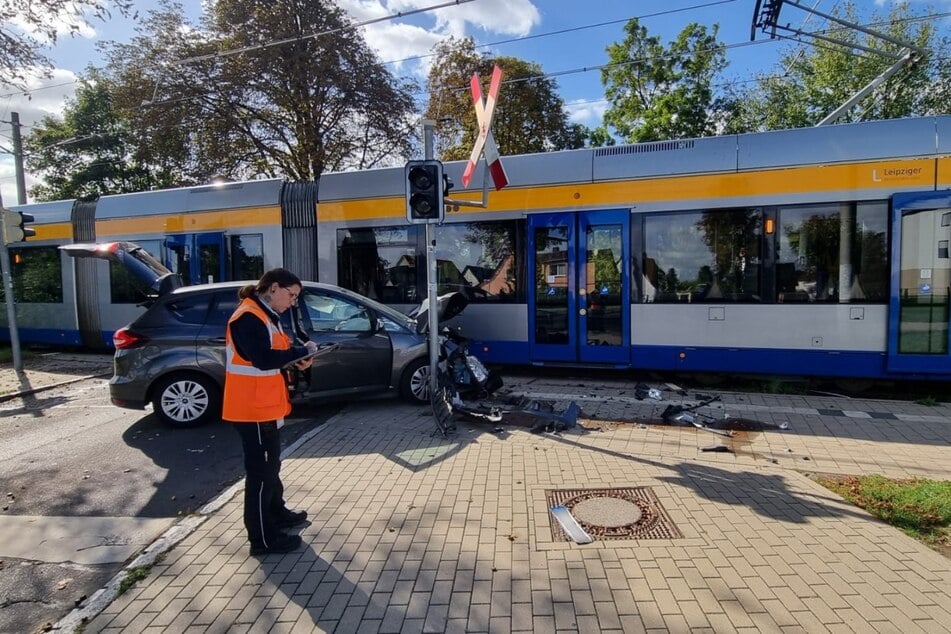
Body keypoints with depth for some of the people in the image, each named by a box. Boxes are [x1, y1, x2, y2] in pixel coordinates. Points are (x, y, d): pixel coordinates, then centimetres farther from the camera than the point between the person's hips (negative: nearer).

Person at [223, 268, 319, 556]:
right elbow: (264, 359, -29)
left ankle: (277, 513, 39)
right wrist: (303, 351, -19)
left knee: (271, 464, 22)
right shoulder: (248, 317, -20)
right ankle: (263, 538, 11)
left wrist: (298, 358, -3)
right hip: (253, 407, -10)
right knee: (260, 470, -1)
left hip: (265, 404, 10)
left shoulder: (265, 315, 13)